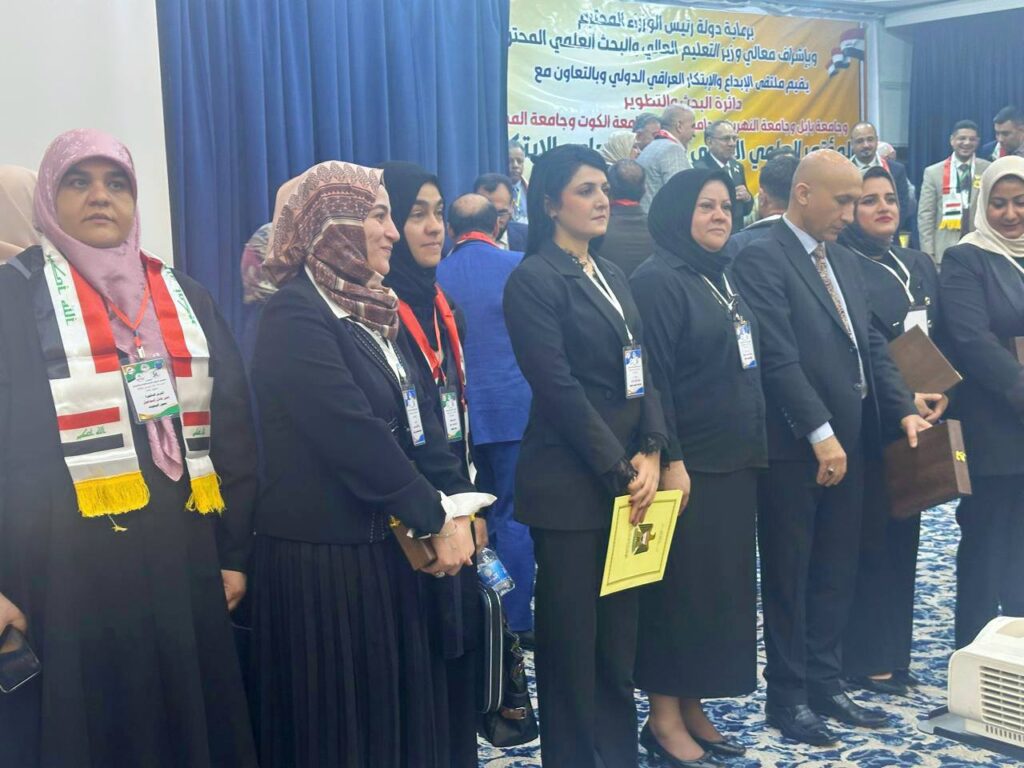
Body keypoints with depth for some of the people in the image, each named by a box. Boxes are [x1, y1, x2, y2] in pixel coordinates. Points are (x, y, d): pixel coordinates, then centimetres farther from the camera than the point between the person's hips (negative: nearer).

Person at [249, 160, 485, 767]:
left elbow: (421, 414, 7)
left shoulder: (373, 307, 12)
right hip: (328, 553, -8)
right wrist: (436, 521, -15)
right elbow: (357, 437, -21)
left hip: (389, 545, 8)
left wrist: (457, 504, -5)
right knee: (343, 718, 5)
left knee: (406, 703, 16)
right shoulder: (296, 316, -15)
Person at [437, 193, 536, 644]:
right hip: (514, 408, -3)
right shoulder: (519, 267, -7)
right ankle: (518, 620, 7)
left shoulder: (435, 277, -1)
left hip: (459, 414, 3)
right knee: (515, 515, 4)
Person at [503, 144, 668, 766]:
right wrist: (620, 471, -13)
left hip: (629, 477, 7)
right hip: (570, 485, -7)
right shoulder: (534, 280, -9)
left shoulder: (611, 275, 15)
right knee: (571, 639, 3)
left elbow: (642, 370, 11)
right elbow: (560, 389, -15)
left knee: (620, 635, 12)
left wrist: (650, 454, -3)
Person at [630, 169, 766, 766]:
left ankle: (694, 708, 23)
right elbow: (652, 379, -17)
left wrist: (753, 446, 16)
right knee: (680, 588, -1)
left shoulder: (724, 278, 14)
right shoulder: (658, 281, -11)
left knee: (724, 585, 12)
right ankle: (664, 717, 11)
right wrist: (670, 460, -21)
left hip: (736, 461, 9)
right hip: (688, 464, -8)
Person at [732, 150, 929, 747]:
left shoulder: (847, 262, 15)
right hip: (795, 448, -8)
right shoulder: (762, 261, -12)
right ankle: (788, 697, 16)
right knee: (789, 578, 5)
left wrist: (903, 409, 2)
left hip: (848, 443, 8)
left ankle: (825, 683, 26)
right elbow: (780, 358, -19)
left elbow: (872, 345, 14)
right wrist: (821, 434, -20)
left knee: (837, 573, 14)